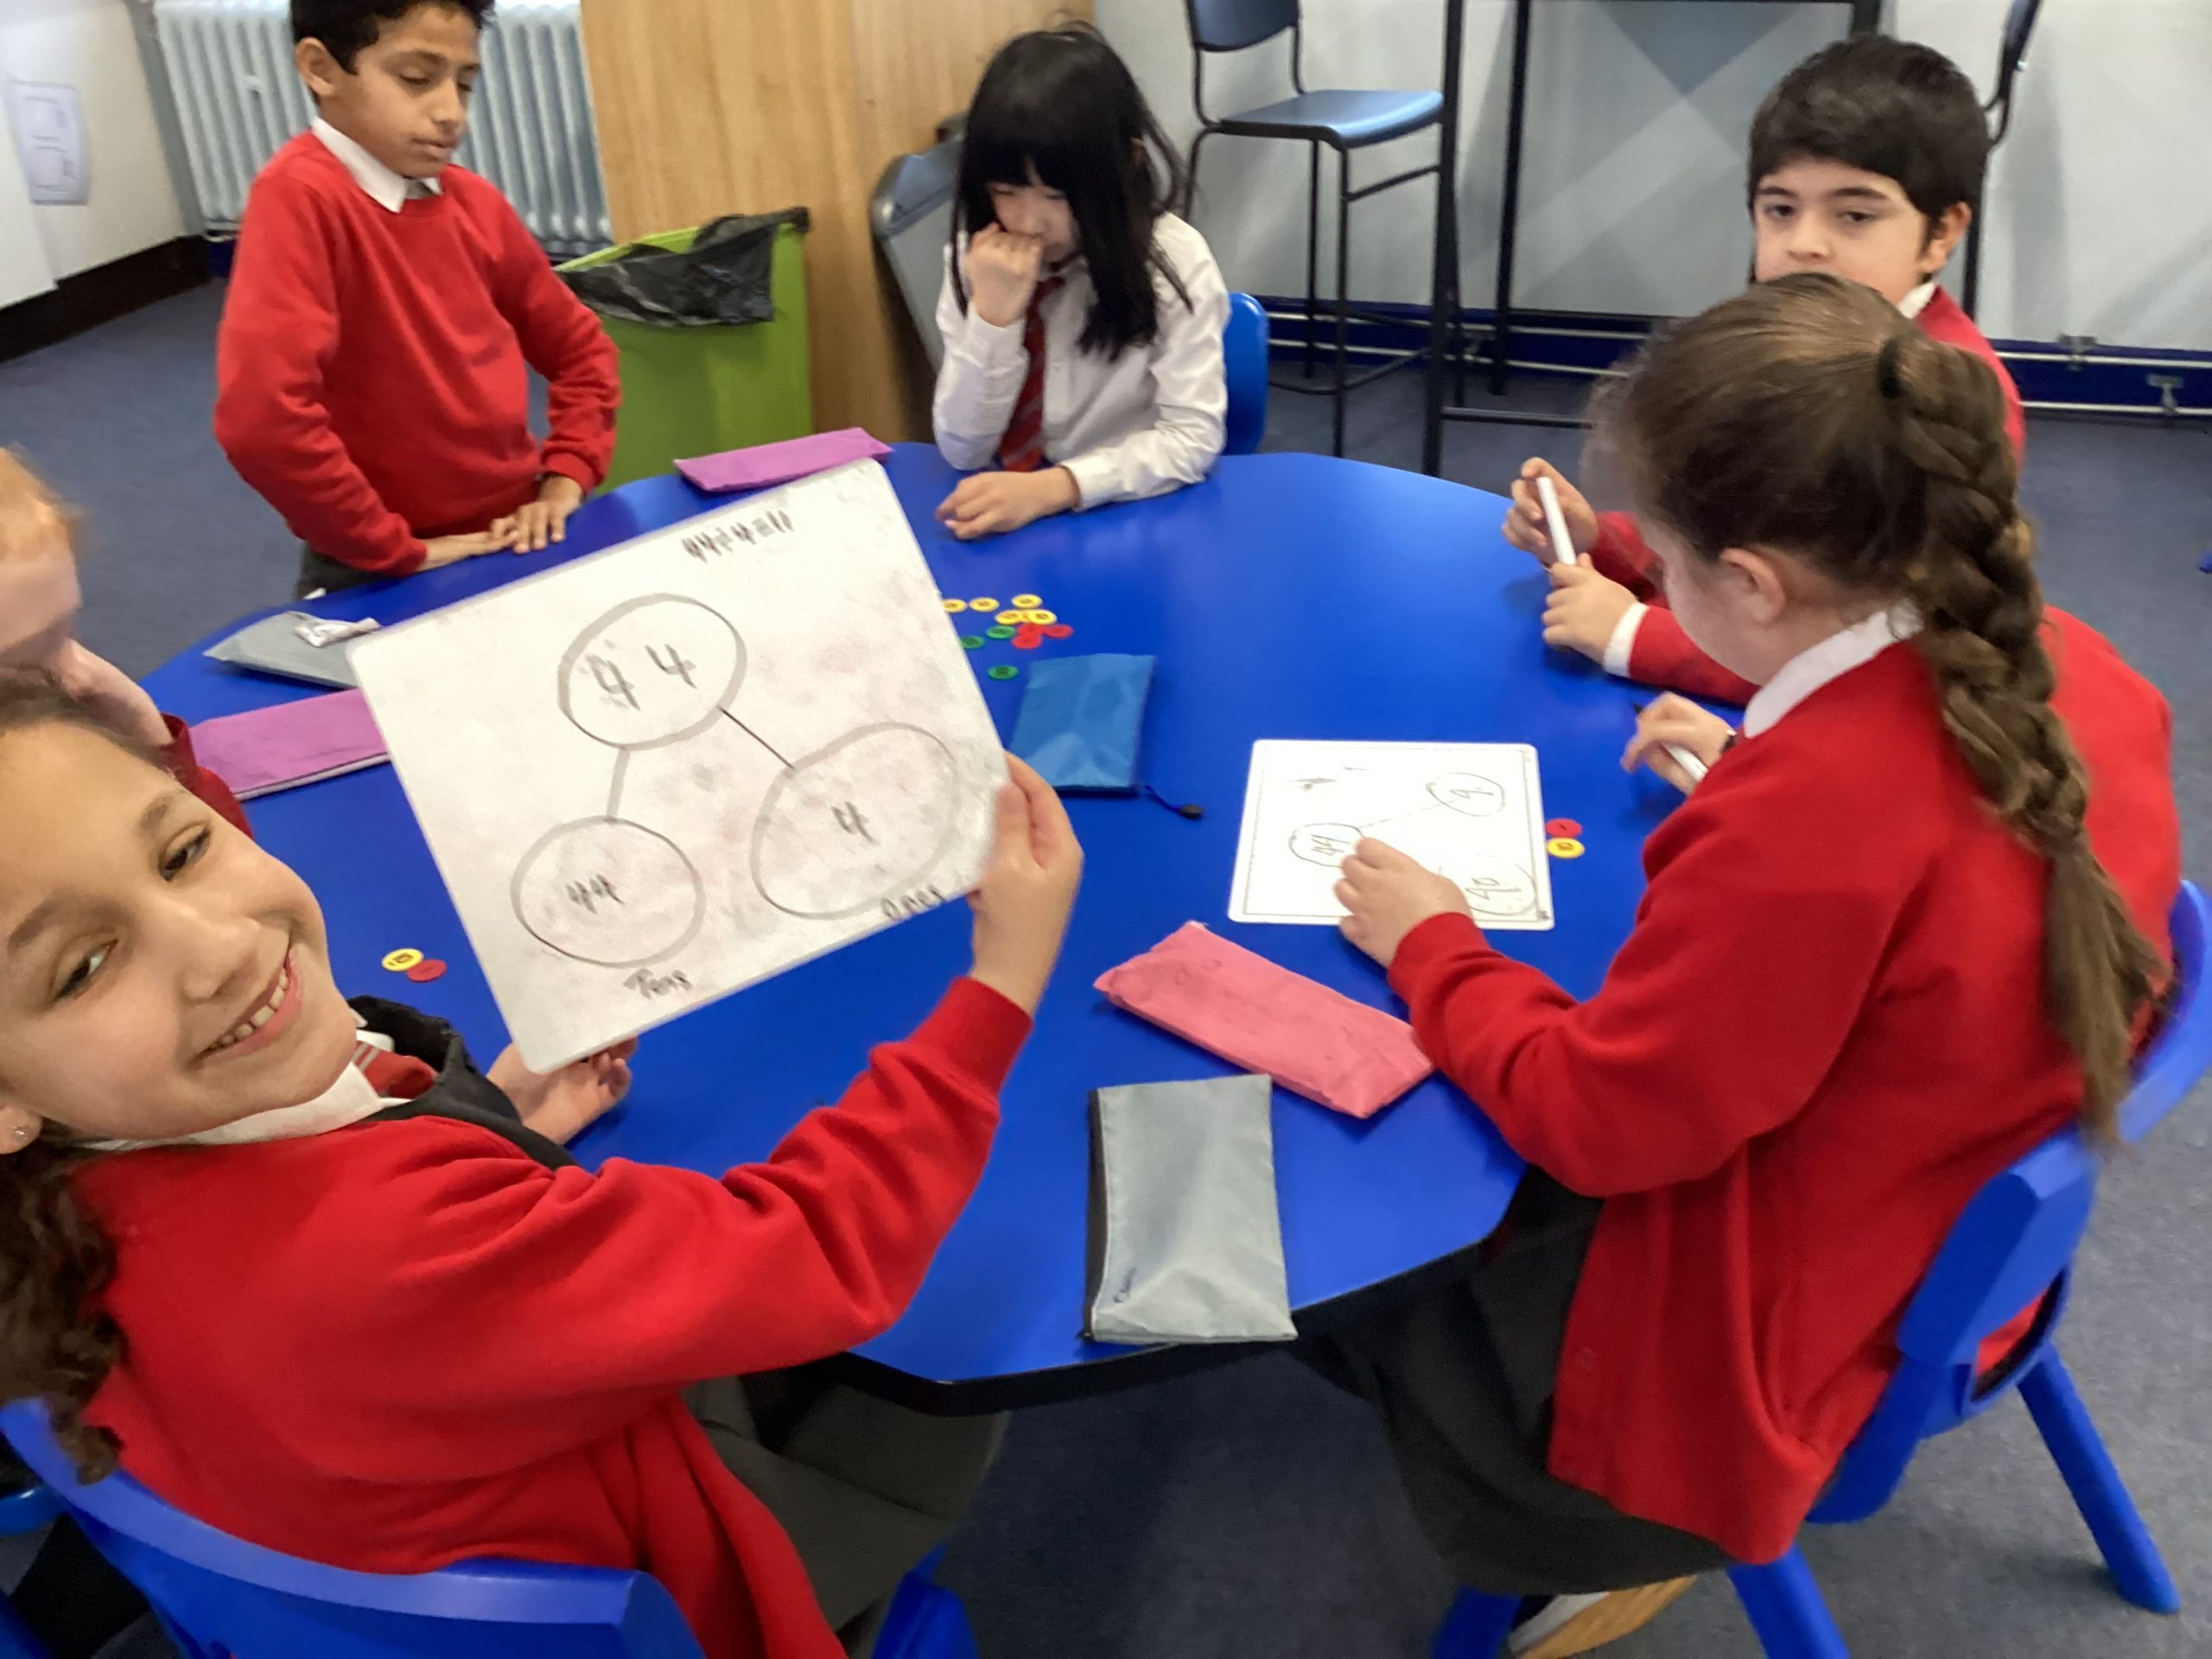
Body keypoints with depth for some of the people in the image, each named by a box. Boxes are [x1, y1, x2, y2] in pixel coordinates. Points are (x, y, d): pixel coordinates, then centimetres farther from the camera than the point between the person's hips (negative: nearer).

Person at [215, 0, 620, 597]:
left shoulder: (474, 202, 2)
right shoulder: (298, 195, -17)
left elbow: (579, 346, 13)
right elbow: (260, 418, -28)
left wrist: (566, 479, 0)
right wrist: (396, 550, -19)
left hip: (517, 541, 6)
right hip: (389, 579, -5)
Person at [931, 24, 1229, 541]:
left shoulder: (1175, 260, -11)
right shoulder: (973, 258, -2)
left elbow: (1194, 438, -15)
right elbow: (962, 451, -4)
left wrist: (1052, 487, -27)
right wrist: (993, 315, -18)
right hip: (1009, 518, 2)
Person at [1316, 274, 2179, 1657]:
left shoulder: (1805, 810, -36)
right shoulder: (2079, 671, -12)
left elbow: (1596, 1120, -22)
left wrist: (1430, 948, -9)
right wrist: (1759, 783, 10)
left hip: (1762, 1337, -8)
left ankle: (1599, 1532, 21)